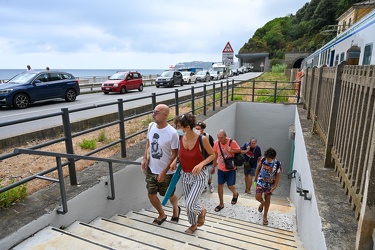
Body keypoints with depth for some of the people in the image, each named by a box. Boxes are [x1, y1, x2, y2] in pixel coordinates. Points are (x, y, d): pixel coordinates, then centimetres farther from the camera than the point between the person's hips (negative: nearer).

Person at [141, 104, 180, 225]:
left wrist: (164, 172, -18)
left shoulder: (172, 133, -24)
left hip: (166, 172, -5)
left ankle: (176, 209, 50)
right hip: (151, 170, 5)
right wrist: (145, 158, -1)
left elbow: (174, 155, -17)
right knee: (151, 194, 12)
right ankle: (162, 215, 40)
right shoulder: (151, 126, -6)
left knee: (169, 195, 15)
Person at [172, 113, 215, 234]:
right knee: (188, 204, 17)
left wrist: (201, 164, -25)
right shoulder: (180, 138, -8)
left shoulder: (202, 139, -22)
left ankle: (201, 211, 25)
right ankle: (193, 224, 45)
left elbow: (212, 155, -9)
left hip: (199, 175, -5)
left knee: (189, 205, -11)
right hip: (185, 175, 5)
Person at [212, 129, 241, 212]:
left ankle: (235, 194, 42)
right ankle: (221, 204, 22)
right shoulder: (216, 143, -9)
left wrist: (231, 150, -26)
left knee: (230, 186, 6)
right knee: (220, 185, 5)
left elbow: (239, 150, -6)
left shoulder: (232, 142, -19)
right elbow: (215, 155, 3)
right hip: (220, 168, 3)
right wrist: (213, 167, 9)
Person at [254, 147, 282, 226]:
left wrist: (274, 187, -11)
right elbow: (258, 168, 0)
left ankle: (265, 216, 28)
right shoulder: (263, 159, -17)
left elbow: (278, 175, -10)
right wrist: (256, 178, 8)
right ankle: (262, 203, 31)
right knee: (258, 197, -7)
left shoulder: (277, 164, -21)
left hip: (270, 184, -1)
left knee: (267, 199, 10)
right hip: (261, 181, 1)